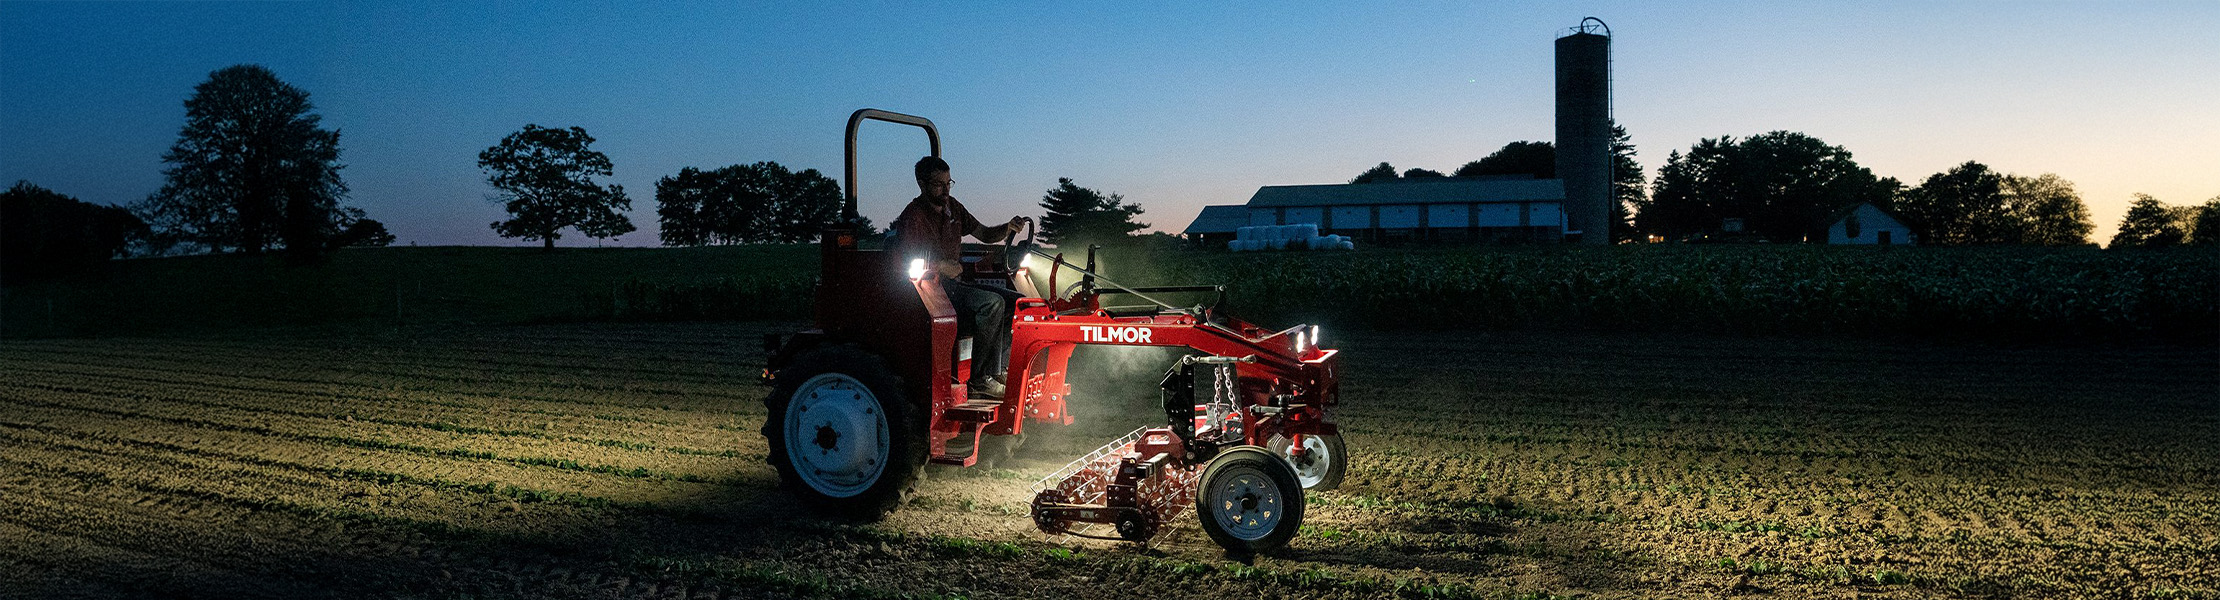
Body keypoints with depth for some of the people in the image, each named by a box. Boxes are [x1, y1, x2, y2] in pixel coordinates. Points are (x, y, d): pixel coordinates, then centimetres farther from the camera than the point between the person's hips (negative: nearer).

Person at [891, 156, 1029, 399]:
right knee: (992, 302, -29)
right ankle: (980, 379, -27)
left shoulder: (952, 207, 14)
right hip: (930, 289, -8)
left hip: (954, 284, 8)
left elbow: (984, 234, 17)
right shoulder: (913, 216, -10)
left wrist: (1008, 228, -2)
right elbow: (906, 263, -15)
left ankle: (999, 369, -8)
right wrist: (942, 266, -18)